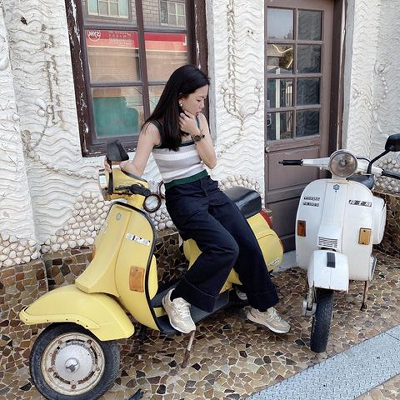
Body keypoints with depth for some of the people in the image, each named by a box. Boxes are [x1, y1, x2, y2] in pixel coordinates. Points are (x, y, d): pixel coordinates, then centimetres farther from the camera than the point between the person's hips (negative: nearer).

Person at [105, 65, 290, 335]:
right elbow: (136, 170, -14)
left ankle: (261, 308, 14)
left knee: (249, 245, -5)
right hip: (183, 198, -6)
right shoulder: (154, 128, -10)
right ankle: (178, 299, -7)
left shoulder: (198, 120, 6)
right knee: (226, 248, -26)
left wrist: (196, 133, -11)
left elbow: (211, 162, 2)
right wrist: (119, 163, -36)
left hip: (210, 190, 6)